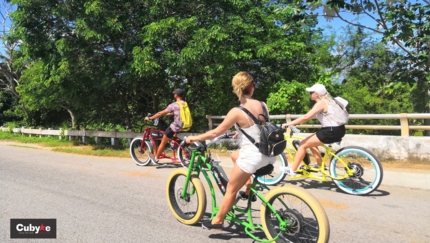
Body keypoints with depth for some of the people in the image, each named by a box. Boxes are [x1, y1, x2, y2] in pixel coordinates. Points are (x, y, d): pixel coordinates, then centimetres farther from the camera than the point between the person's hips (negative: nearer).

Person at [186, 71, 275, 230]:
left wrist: (194, 138, 4)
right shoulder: (261, 105, 2)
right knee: (235, 156, 33)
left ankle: (217, 221, 26)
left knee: (231, 189, 12)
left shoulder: (237, 111, -15)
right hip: (269, 154, 7)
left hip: (252, 156, -6)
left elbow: (215, 133, -10)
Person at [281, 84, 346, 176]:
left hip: (331, 132, -9)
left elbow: (306, 117, -21)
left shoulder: (321, 103, -15)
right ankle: (320, 165, 26)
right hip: (337, 130, 9)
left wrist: (289, 124, -17)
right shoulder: (327, 101, 14)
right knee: (310, 142, 21)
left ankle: (292, 171, 3)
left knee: (303, 144, -4)